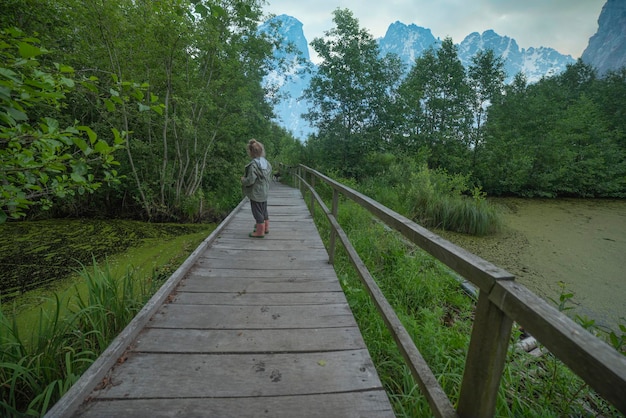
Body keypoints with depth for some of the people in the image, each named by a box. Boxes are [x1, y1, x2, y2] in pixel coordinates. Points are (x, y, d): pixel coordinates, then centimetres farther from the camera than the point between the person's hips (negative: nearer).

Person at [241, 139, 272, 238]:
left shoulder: (253, 164, -23)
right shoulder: (267, 163, 2)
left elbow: (250, 180, -25)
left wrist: (243, 179, -6)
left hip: (255, 193, -8)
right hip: (264, 192, 8)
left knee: (257, 212, 5)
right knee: (264, 211, 21)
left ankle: (260, 232, 16)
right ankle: (265, 228, 35)